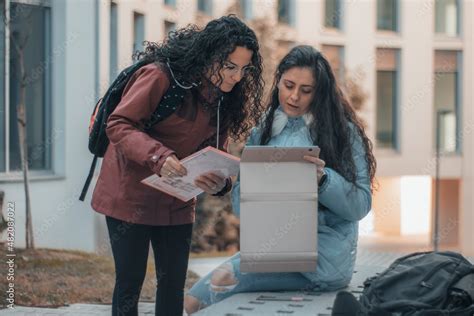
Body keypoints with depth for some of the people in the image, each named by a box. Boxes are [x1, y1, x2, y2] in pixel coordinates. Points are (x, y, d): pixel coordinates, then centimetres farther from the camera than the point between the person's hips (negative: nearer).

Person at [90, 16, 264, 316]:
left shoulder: (224, 99, 1)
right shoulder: (161, 76, -19)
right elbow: (119, 124, -21)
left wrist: (219, 183, -21)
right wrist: (159, 157, -37)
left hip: (177, 204, 6)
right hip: (131, 198, -6)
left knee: (173, 284, 7)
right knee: (130, 282, -1)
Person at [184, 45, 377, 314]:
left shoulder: (344, 132, 1)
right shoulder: (262, 132, 14)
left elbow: (361, 205, -5)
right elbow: (240, 200, 9)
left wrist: (323, 179, -22)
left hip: (324, 253, -5)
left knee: (223, 281, -24)